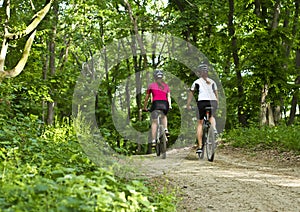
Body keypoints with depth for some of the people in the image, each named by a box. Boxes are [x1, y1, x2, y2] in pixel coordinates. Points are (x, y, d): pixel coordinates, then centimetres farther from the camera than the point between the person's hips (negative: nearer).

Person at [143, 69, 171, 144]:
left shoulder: (151, 85, 13)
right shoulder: (166, 86, 19)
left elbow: (147, 98, 17)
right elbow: (168, 97, 10)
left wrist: (144, 107, 25)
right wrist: (169, 105, 11)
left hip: (156, 103, -2)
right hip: (165, 104, 2)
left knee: (154, 122, 7)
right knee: (164, 116, 34)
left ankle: (153, 140, -1)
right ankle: (166, 129, 13)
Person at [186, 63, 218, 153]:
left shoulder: (196, 82, 10)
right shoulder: (212, 82, 18)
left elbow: (191, 94, 15)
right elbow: (216, 94, 15)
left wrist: (188, 105, 24)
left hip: (202, 102, -2)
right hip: (213, 102, 3)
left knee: (200, 123, 9)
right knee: (211, 116, 33)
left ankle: (199, 146, 5)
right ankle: (214, 128, 1)